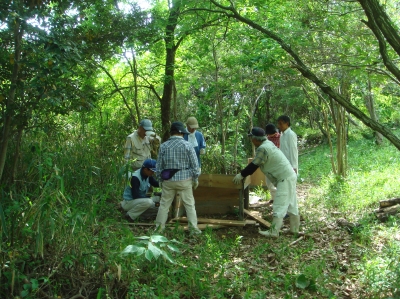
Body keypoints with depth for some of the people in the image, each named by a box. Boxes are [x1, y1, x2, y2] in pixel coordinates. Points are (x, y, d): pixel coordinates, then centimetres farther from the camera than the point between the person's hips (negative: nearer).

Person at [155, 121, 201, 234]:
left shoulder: (163, 146, 1)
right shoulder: (187, 145, -6)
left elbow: (159, 165, 5)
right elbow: (194, 165, -4)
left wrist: (161, 179, 16)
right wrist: (195, 179, 6)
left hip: (168, 180, 2)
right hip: (184, 180, -2)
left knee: (164, 204, 12)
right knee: (189, 205, 6)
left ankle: (159, 228, 17)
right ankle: (193, 228, 8)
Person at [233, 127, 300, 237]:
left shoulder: (262, 148, -20)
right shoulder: (267, 143, 12)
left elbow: (254, 165, -14)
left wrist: (241, 175, -3)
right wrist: (245, 172, 21)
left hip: (285, 179, -10)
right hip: (290, 176, 10)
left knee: (279, 206, -9)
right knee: (291, 205, 16)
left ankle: (274, 232, -7)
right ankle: (295, 228, 25)